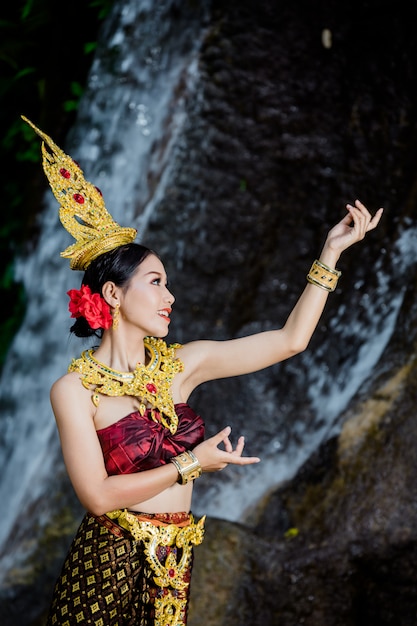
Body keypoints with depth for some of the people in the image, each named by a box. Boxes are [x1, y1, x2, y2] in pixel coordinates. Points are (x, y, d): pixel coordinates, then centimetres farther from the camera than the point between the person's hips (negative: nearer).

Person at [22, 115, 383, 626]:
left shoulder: (180, 364, 3)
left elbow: (290, 340, 4)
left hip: (173, 566, 5)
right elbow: (98, 496, -17)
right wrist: (193, 464, -13)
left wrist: (331, 252, 3)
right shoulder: (75, 389, -11)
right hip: (110, 565, -5)